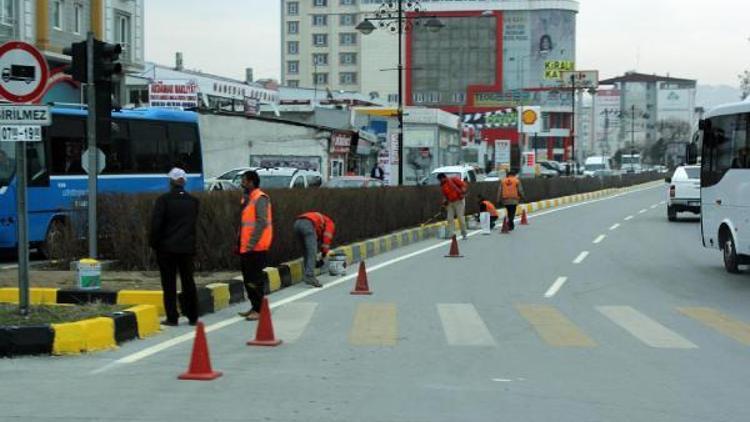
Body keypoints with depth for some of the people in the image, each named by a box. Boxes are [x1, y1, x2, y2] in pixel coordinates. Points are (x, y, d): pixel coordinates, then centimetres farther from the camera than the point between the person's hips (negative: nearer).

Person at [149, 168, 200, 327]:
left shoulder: (164, 200, -9)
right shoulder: (193, 201, 4)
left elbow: (156, 224, -11)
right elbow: (196, 224, 8)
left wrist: (154, 243, 0)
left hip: (167, 247, -3)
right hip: (187, 247, 3)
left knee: (169, 284, 2)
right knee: (188, 282, 11)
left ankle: (172, 317, 0)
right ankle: (193, 316, 13)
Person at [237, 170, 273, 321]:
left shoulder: (260, 199, -14)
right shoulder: (247, 198, 16)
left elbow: (262, 222, -21)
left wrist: (251, 244, -23)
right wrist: (240, 243, 16)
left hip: (256, 248, -9)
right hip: (246, 247, 9)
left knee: (255, 280, -5)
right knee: (248, 280, 14)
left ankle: (259, 310, 1)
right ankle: (254, 307, 23)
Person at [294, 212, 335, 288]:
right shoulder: (330, 224, 24)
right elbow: (326, 240, 11)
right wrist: (322, 258, 15)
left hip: (297, 223, 7)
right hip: (308, 224, -7)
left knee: (307, 251, 20)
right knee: (312, 251, -9)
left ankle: (308, 275, 15)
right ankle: (310, 277, -23)